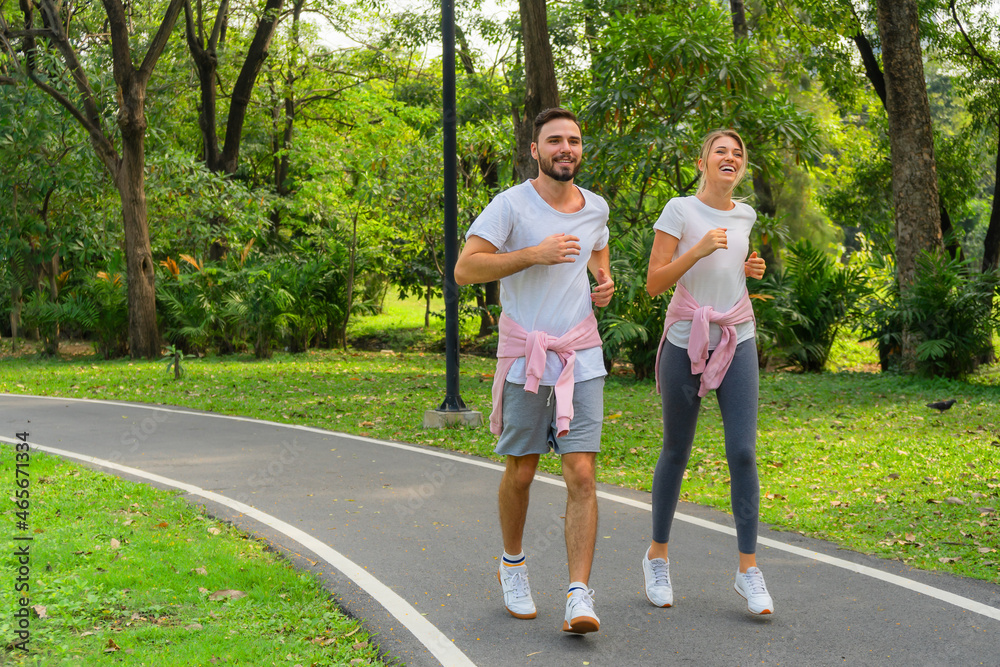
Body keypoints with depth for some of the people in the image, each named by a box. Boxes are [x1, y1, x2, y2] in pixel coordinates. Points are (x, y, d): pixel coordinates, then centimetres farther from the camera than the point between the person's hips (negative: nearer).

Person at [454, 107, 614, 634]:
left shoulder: (596, 208, 8)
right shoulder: (511, 205, -8)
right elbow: (464, 269, -15)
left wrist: (605, 284, 9)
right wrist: (534, 254, -21)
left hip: (581, 357, 3)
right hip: (525, 356, -3)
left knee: (582, 475, -8)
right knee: (520, 472, 9)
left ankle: (579, 596, -9)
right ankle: (512, 564, 34)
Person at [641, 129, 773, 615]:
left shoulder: (744, 215, 9)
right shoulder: (679, 210, -5)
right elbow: (654, 283, -9)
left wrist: (751, 270, 6)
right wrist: (697, 250, -21)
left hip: (736, 342, 3)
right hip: (685, 342, -3)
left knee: (743, 453, -7)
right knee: (676, 452, 7)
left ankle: (748, 570, -1)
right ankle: (657, 556, 25)